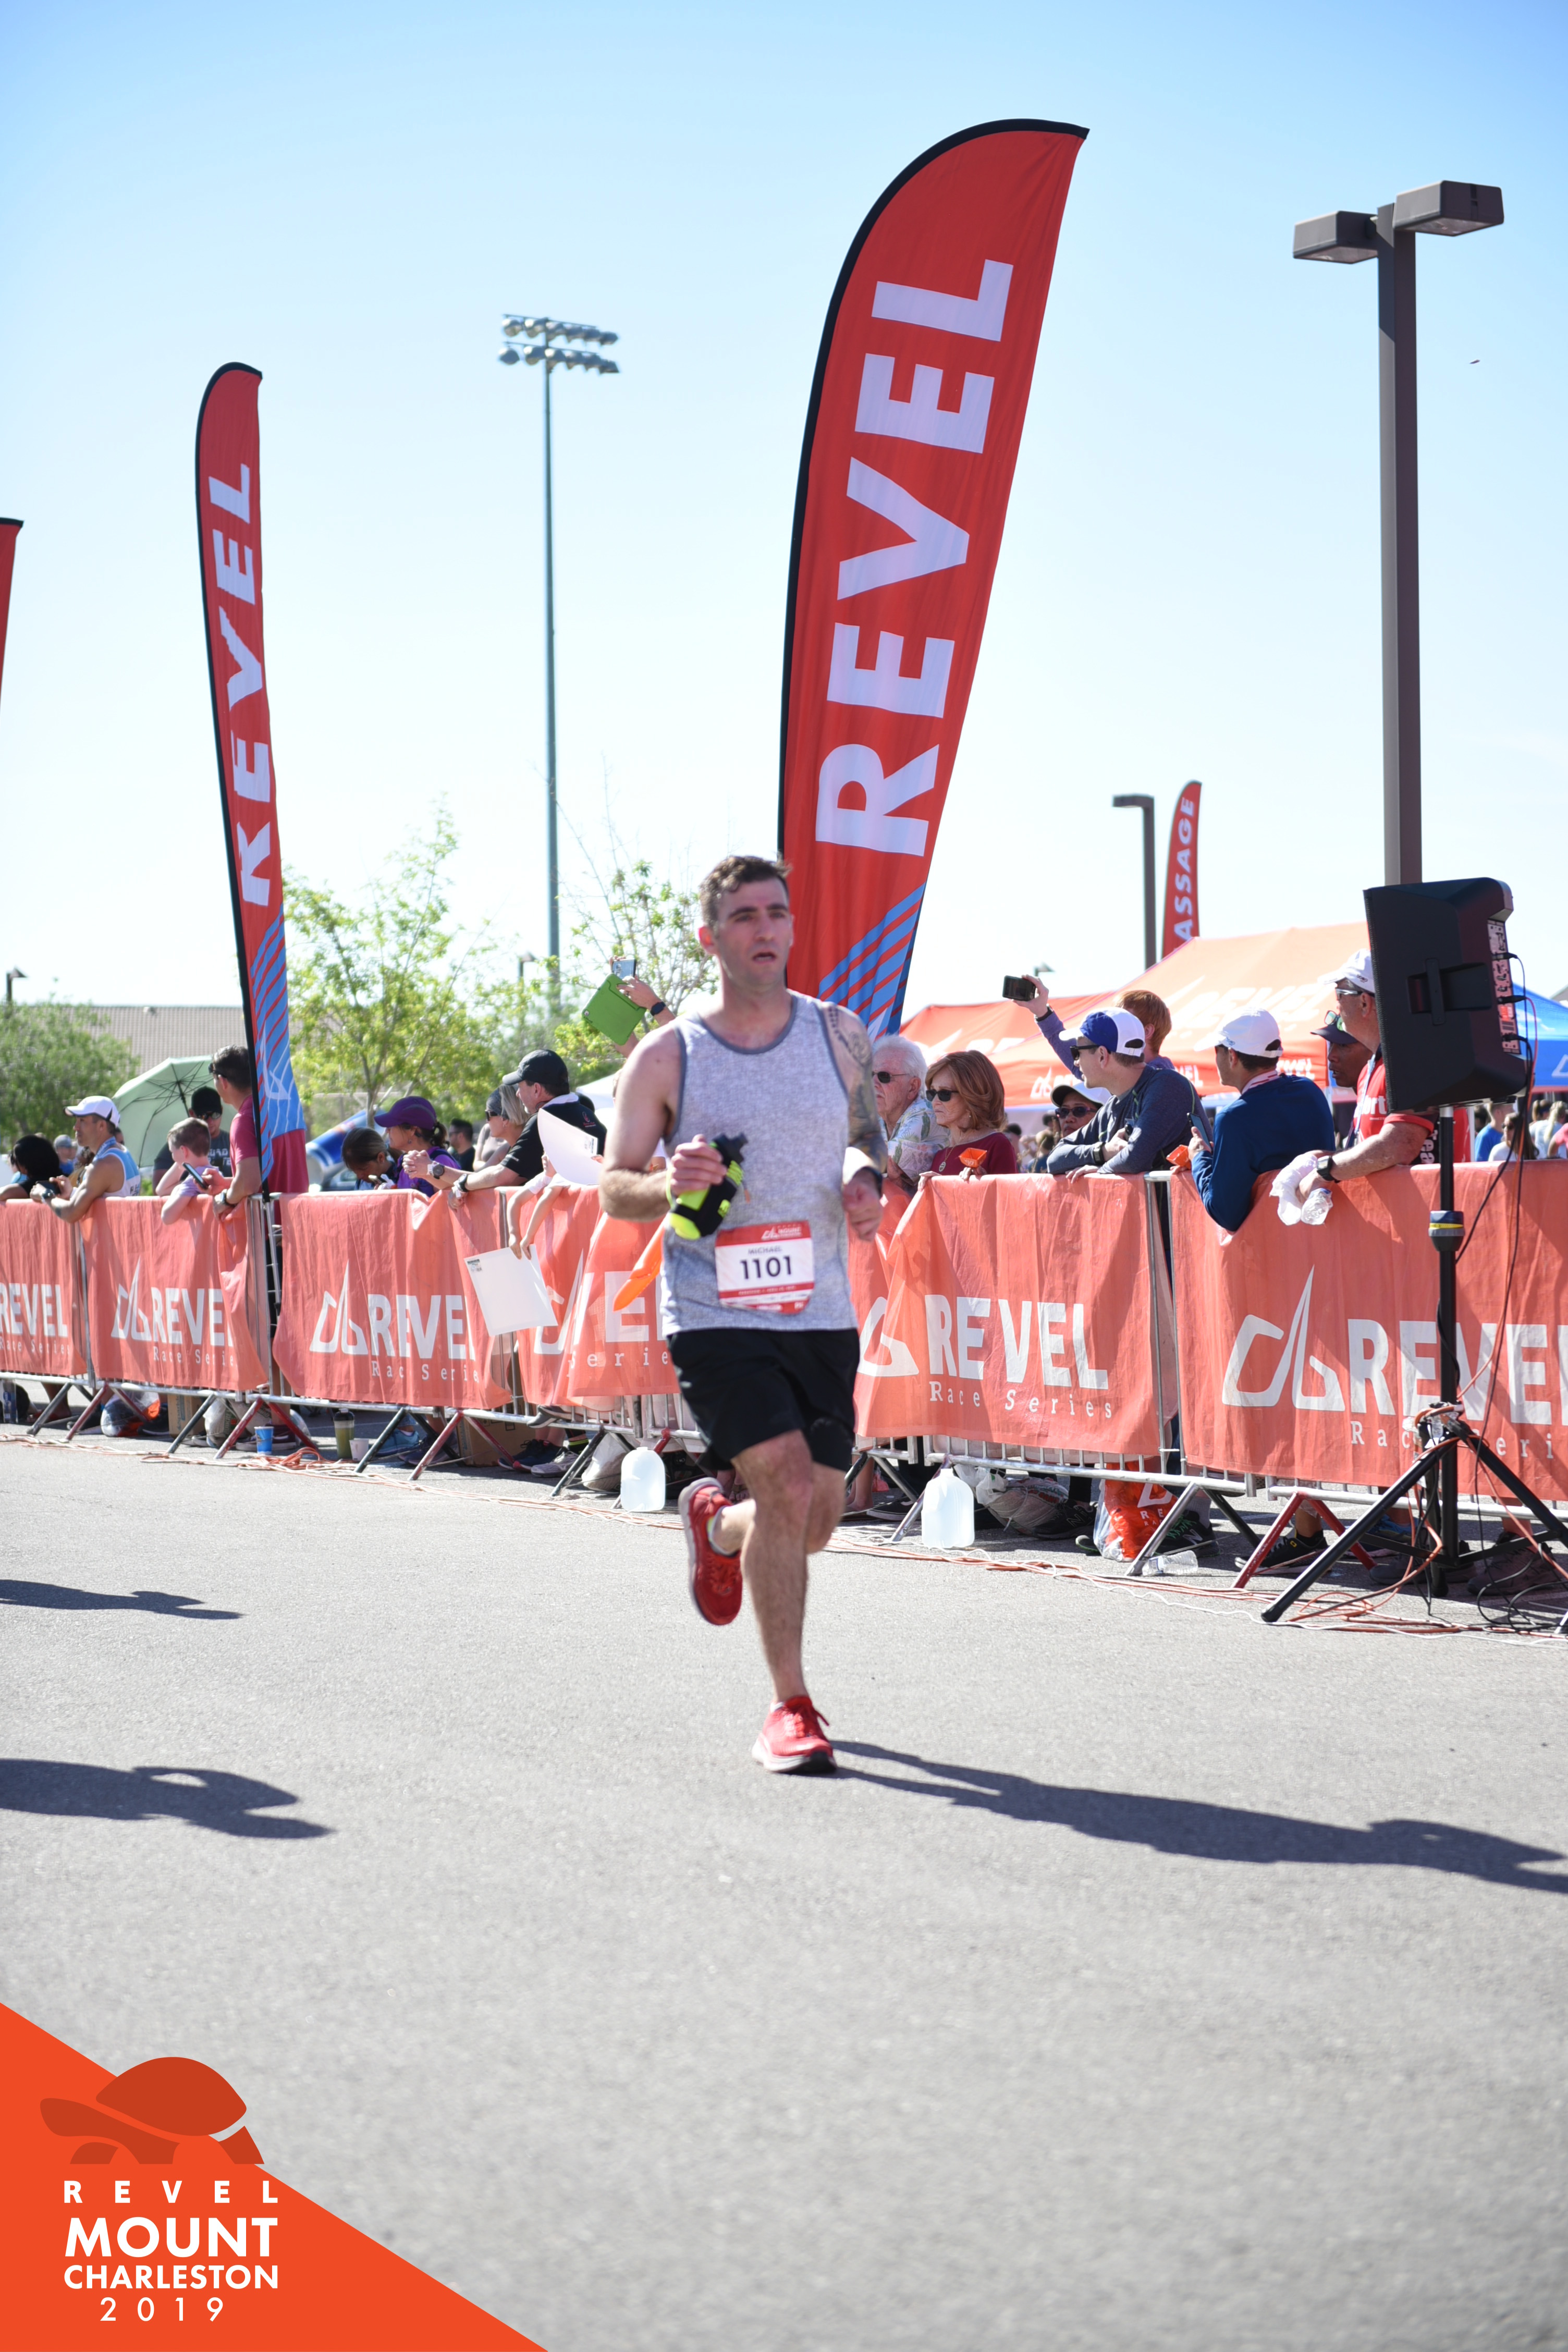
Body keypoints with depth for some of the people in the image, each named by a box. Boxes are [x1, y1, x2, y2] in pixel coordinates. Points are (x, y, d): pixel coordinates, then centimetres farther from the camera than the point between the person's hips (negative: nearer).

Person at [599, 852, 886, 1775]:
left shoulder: (839, 1034, 4)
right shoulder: (667, 1058, -4)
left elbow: (868, 1130, 20)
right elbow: (615, 1188, 1)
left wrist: (867, 1180, -3)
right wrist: (672, 1186, -21)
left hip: (821, 1314, 4)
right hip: (715, 1313, -4)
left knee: (816, 1521, 9)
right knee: (790, 1488, -19)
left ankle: (717, 1520, 45)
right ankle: (791, 1706, -6)